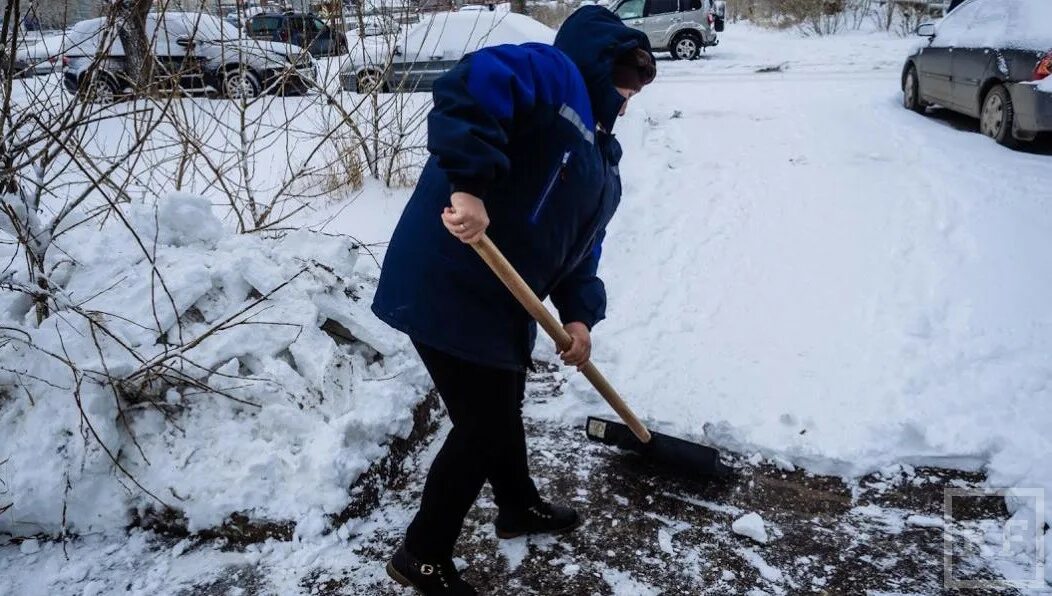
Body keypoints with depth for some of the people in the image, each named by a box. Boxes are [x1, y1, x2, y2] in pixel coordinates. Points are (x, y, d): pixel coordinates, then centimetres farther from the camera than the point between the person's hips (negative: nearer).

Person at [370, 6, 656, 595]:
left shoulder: (600, 153, 19)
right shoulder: (551, 73, -9)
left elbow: (581, 241, 14)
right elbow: (468, 87, -29)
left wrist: (579, 313, 0)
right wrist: (471, 184, -37)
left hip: (500, 297, 10)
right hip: (449, 286, -10)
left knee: (503, 407, 26)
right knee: (483, 426, 1)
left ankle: (520, 505, 51)